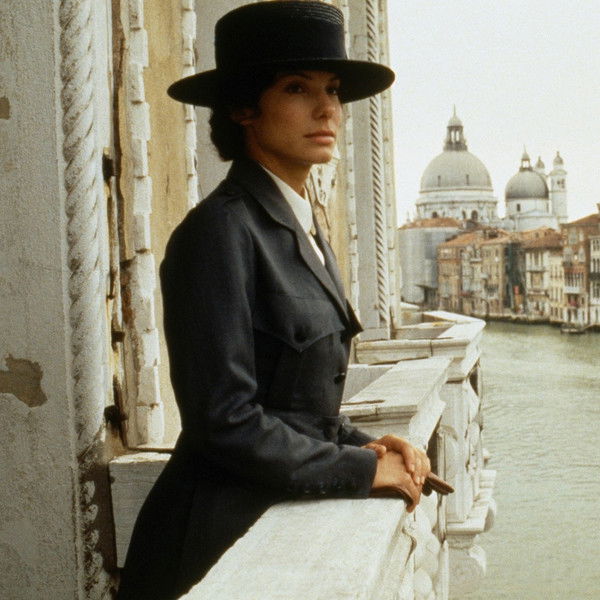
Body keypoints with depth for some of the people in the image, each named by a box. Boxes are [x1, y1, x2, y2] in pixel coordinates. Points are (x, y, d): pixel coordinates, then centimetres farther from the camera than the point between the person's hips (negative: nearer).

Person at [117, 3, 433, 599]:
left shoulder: (304, 229, 9)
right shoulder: (221, 230, -17)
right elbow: (227, 421, -21)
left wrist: (367, 445, 1)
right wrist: (362, 469, -14)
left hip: (289, 521, 8)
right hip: (222, 534, -8)